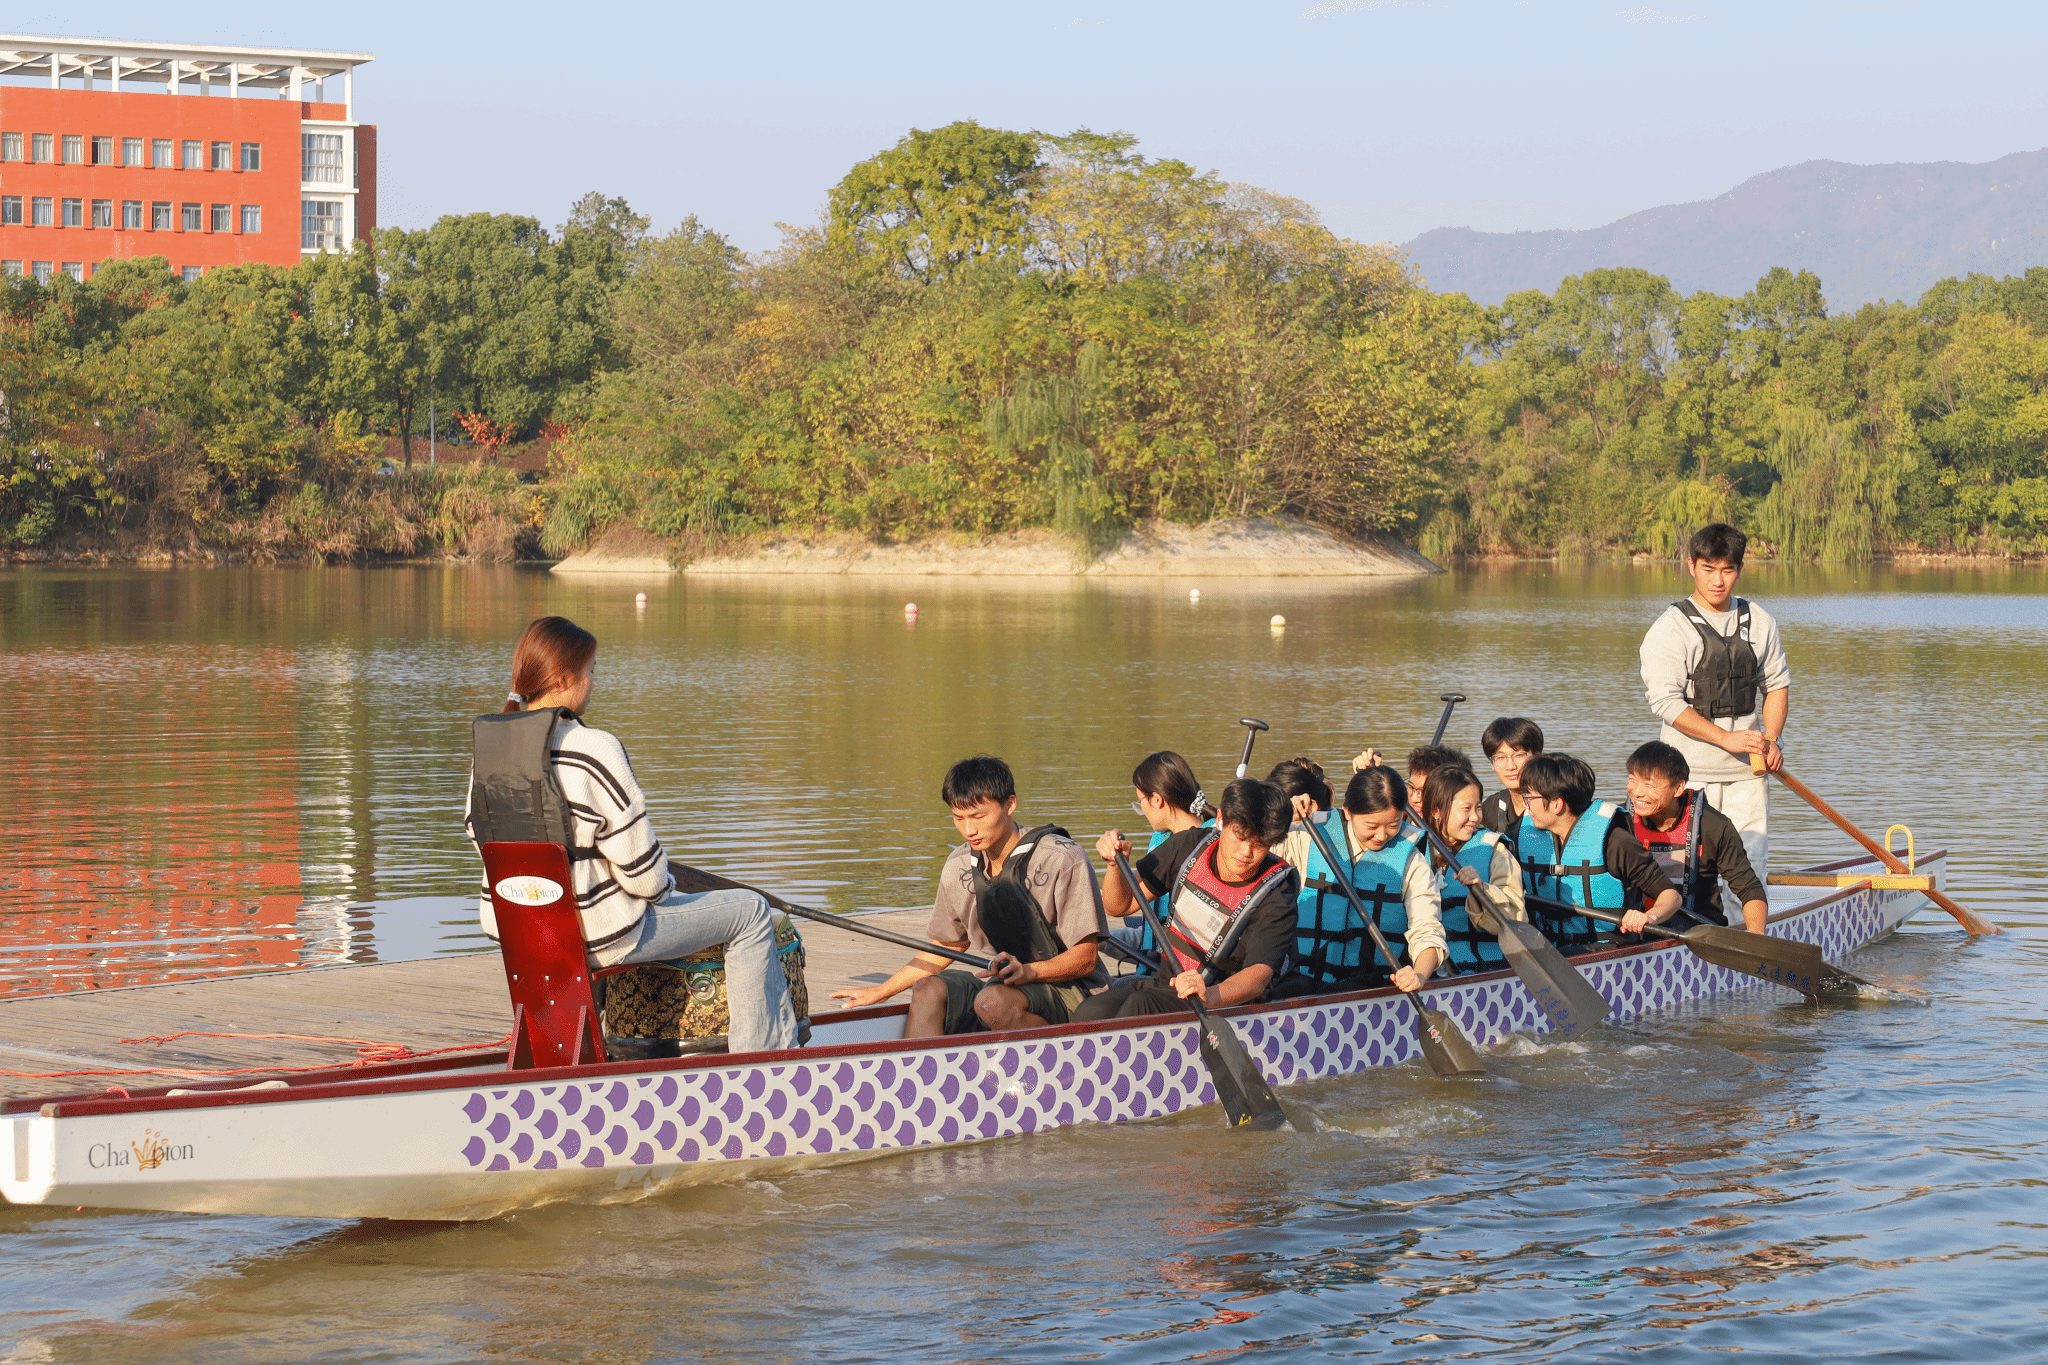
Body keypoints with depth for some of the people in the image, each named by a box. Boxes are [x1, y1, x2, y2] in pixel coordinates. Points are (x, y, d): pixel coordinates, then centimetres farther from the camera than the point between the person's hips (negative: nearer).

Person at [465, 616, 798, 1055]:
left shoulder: (486, 748, 0)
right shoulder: (593, 750, -22)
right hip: (594, 935, -8)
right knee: (749, 912, 7)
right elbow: (637, 861, -18)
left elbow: (478, 833, 10)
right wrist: (661, 888, 4)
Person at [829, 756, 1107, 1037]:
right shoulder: (959, 866, 6)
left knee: (993, 1001, -35)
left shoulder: (1063, 859, -13)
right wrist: (882, 991, 17)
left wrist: (1028, 971, -30)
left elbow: (1085, 960, -13)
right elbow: (945, 947, 22)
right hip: (1000, 983, 6)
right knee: (928, 989, -22)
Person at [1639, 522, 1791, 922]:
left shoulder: (1758, 622, 9)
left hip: (1748, 770, 4)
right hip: (1692, 770, -4)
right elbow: (1665, 701, -12)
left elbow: (1777, 683, 19)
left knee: (1751, 868, 0)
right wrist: (1727, 738, -17)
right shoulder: (1669, 629, -6)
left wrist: (1771, 740, 2)